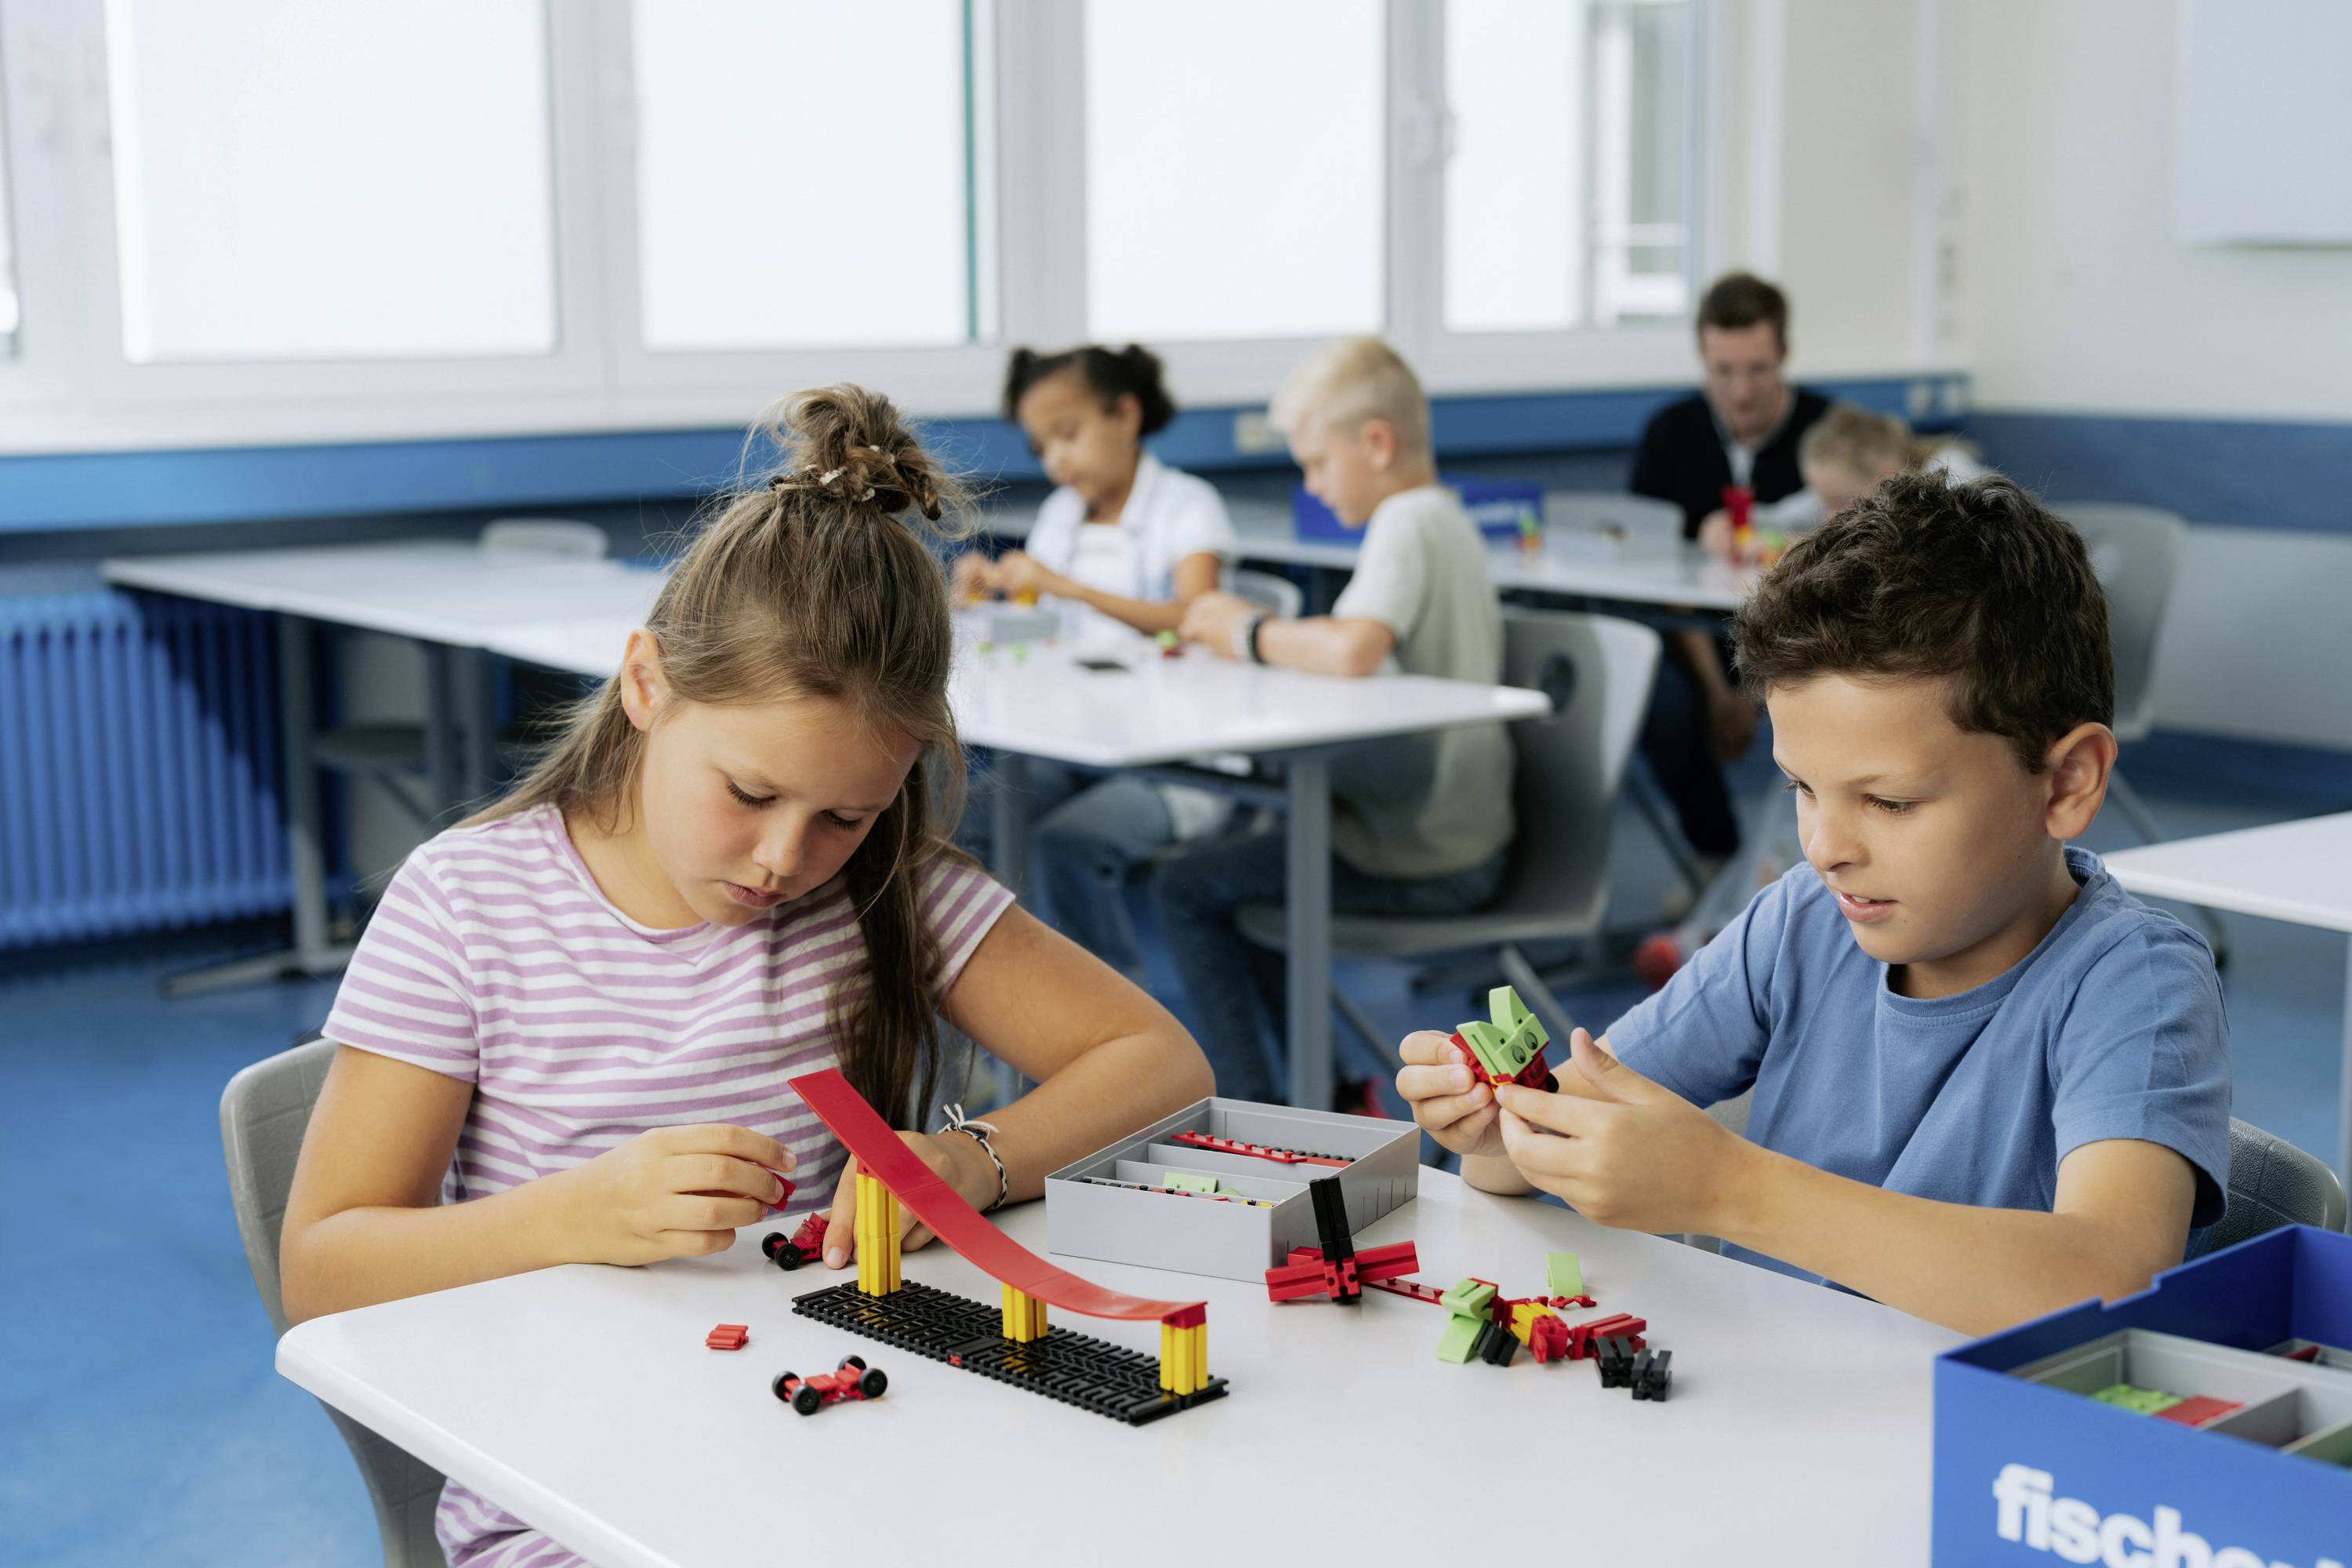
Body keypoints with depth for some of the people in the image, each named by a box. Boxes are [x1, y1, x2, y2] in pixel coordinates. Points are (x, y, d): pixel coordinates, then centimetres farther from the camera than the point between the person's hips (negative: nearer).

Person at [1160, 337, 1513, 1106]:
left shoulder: (1406, 524, -19)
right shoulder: (1445, 517, 12)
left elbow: (1352, 650, -36)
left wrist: (1249, 632, -20)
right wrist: (1251, 636, 0)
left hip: (1419, 859, -10)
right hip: (1467, 836, 10)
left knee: (1187, 888, 1)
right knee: (1247, 861, 28)